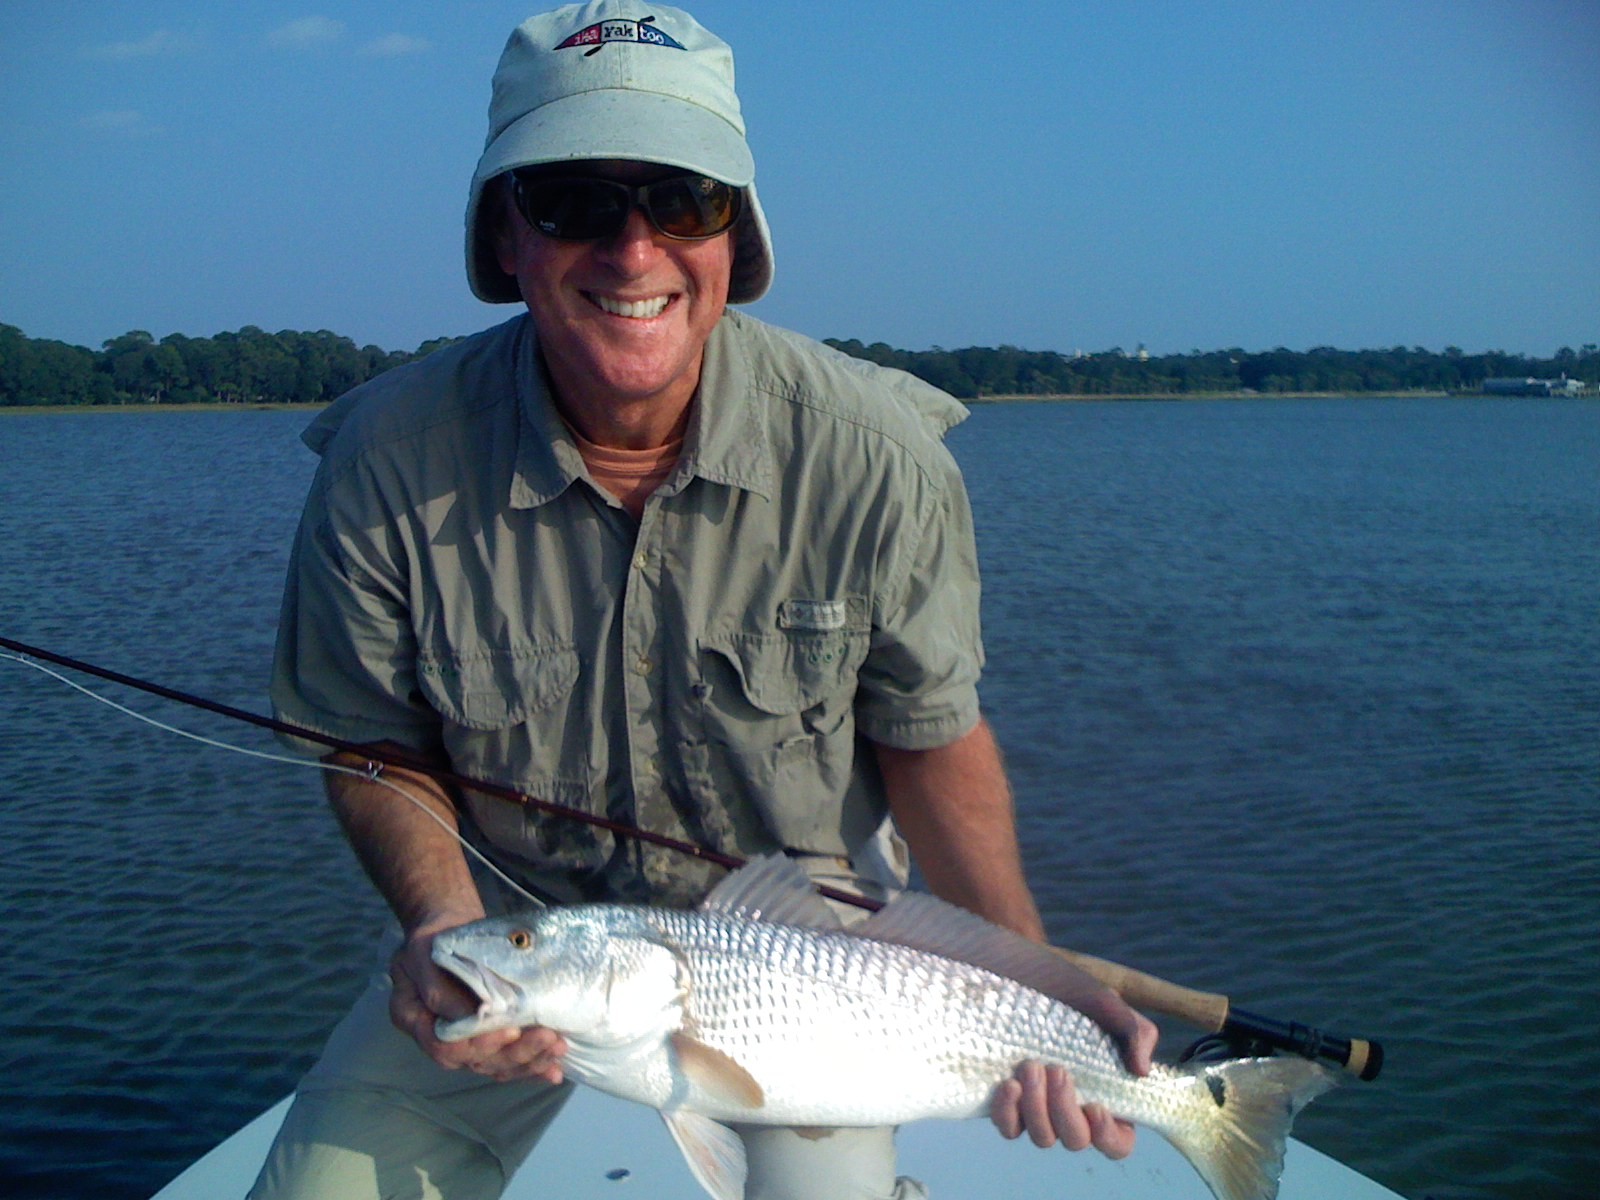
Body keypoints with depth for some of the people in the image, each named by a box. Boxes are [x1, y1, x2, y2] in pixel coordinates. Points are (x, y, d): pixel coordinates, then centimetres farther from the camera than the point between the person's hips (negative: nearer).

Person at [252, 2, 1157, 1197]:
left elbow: (930, 740, -9)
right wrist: (446, 929, -23)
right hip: (521, 916, 2)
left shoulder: (876, 459, -22)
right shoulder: (389, 465, -20)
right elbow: (377, 749, -5)